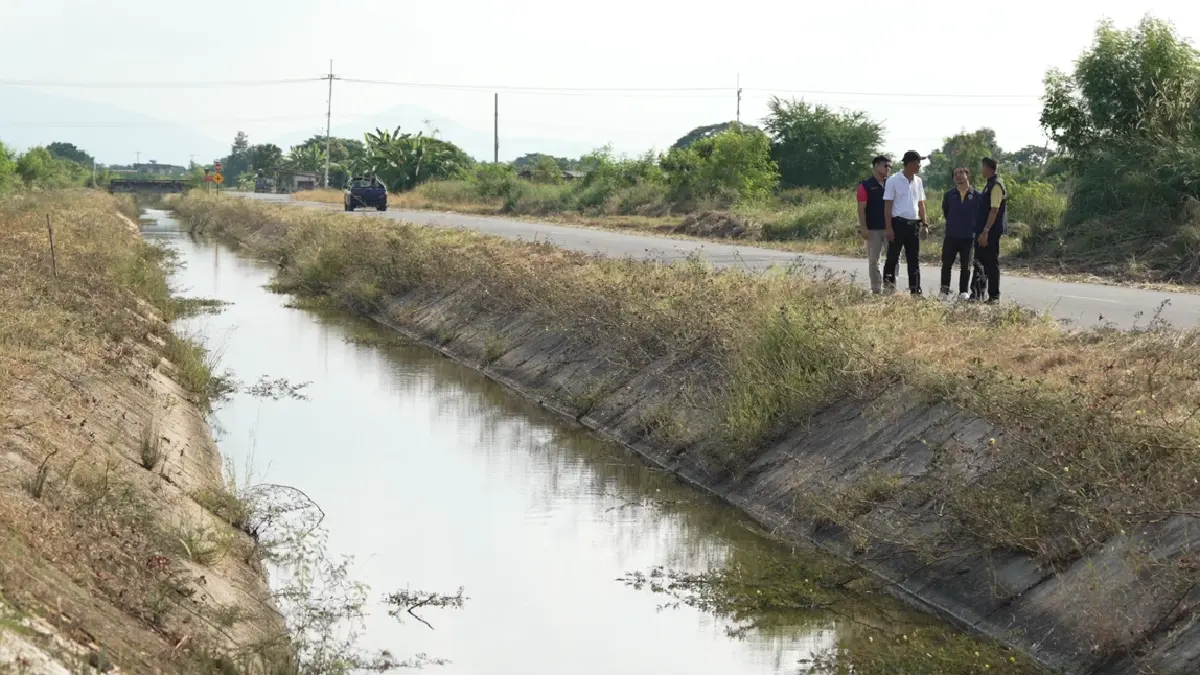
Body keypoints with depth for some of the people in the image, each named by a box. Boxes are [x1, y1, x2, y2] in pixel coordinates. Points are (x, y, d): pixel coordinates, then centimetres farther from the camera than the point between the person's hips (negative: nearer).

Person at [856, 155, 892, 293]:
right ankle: (876, 289, 10)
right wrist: (864, 228, -13)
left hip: (890, 228, 4)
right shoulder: (866, 186, -3)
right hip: (873, 229, -4)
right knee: (873, 260, 2)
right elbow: (861, 208, -6)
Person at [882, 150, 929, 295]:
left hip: (913, 224, 6)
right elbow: (887, 205, -8)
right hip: (898, 223, -6)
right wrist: (888, 227, -14)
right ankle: (888, 286, 6)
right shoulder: (893, 181, -7)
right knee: (893, 257, -1)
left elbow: (921, 204, 17)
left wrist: (924, 224, 10)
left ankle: (915, 290, 10)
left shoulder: (918, 181, 11)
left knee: (914, 259, 7)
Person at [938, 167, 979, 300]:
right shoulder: (949, 194, 3)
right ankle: (944, 291, 6)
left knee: (965, 266, 6)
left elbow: (980, 214, 5)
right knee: (946, 264, -1)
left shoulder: (976, 195, -3)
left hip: (968, 237, -2)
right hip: (951, 235, 2)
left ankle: (964, 292, 13)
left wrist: (974, 228, 5)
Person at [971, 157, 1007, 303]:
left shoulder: (996, 185, -15)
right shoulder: (990, 184, 15)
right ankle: (977, 293, 19)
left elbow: (994, 210, -21)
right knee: (979, 261, 13)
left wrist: (985, 231, -25)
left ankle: (994, 296, 3)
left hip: (990, 232, -10)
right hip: (983, 231, 10)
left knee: (991, 263, -3)